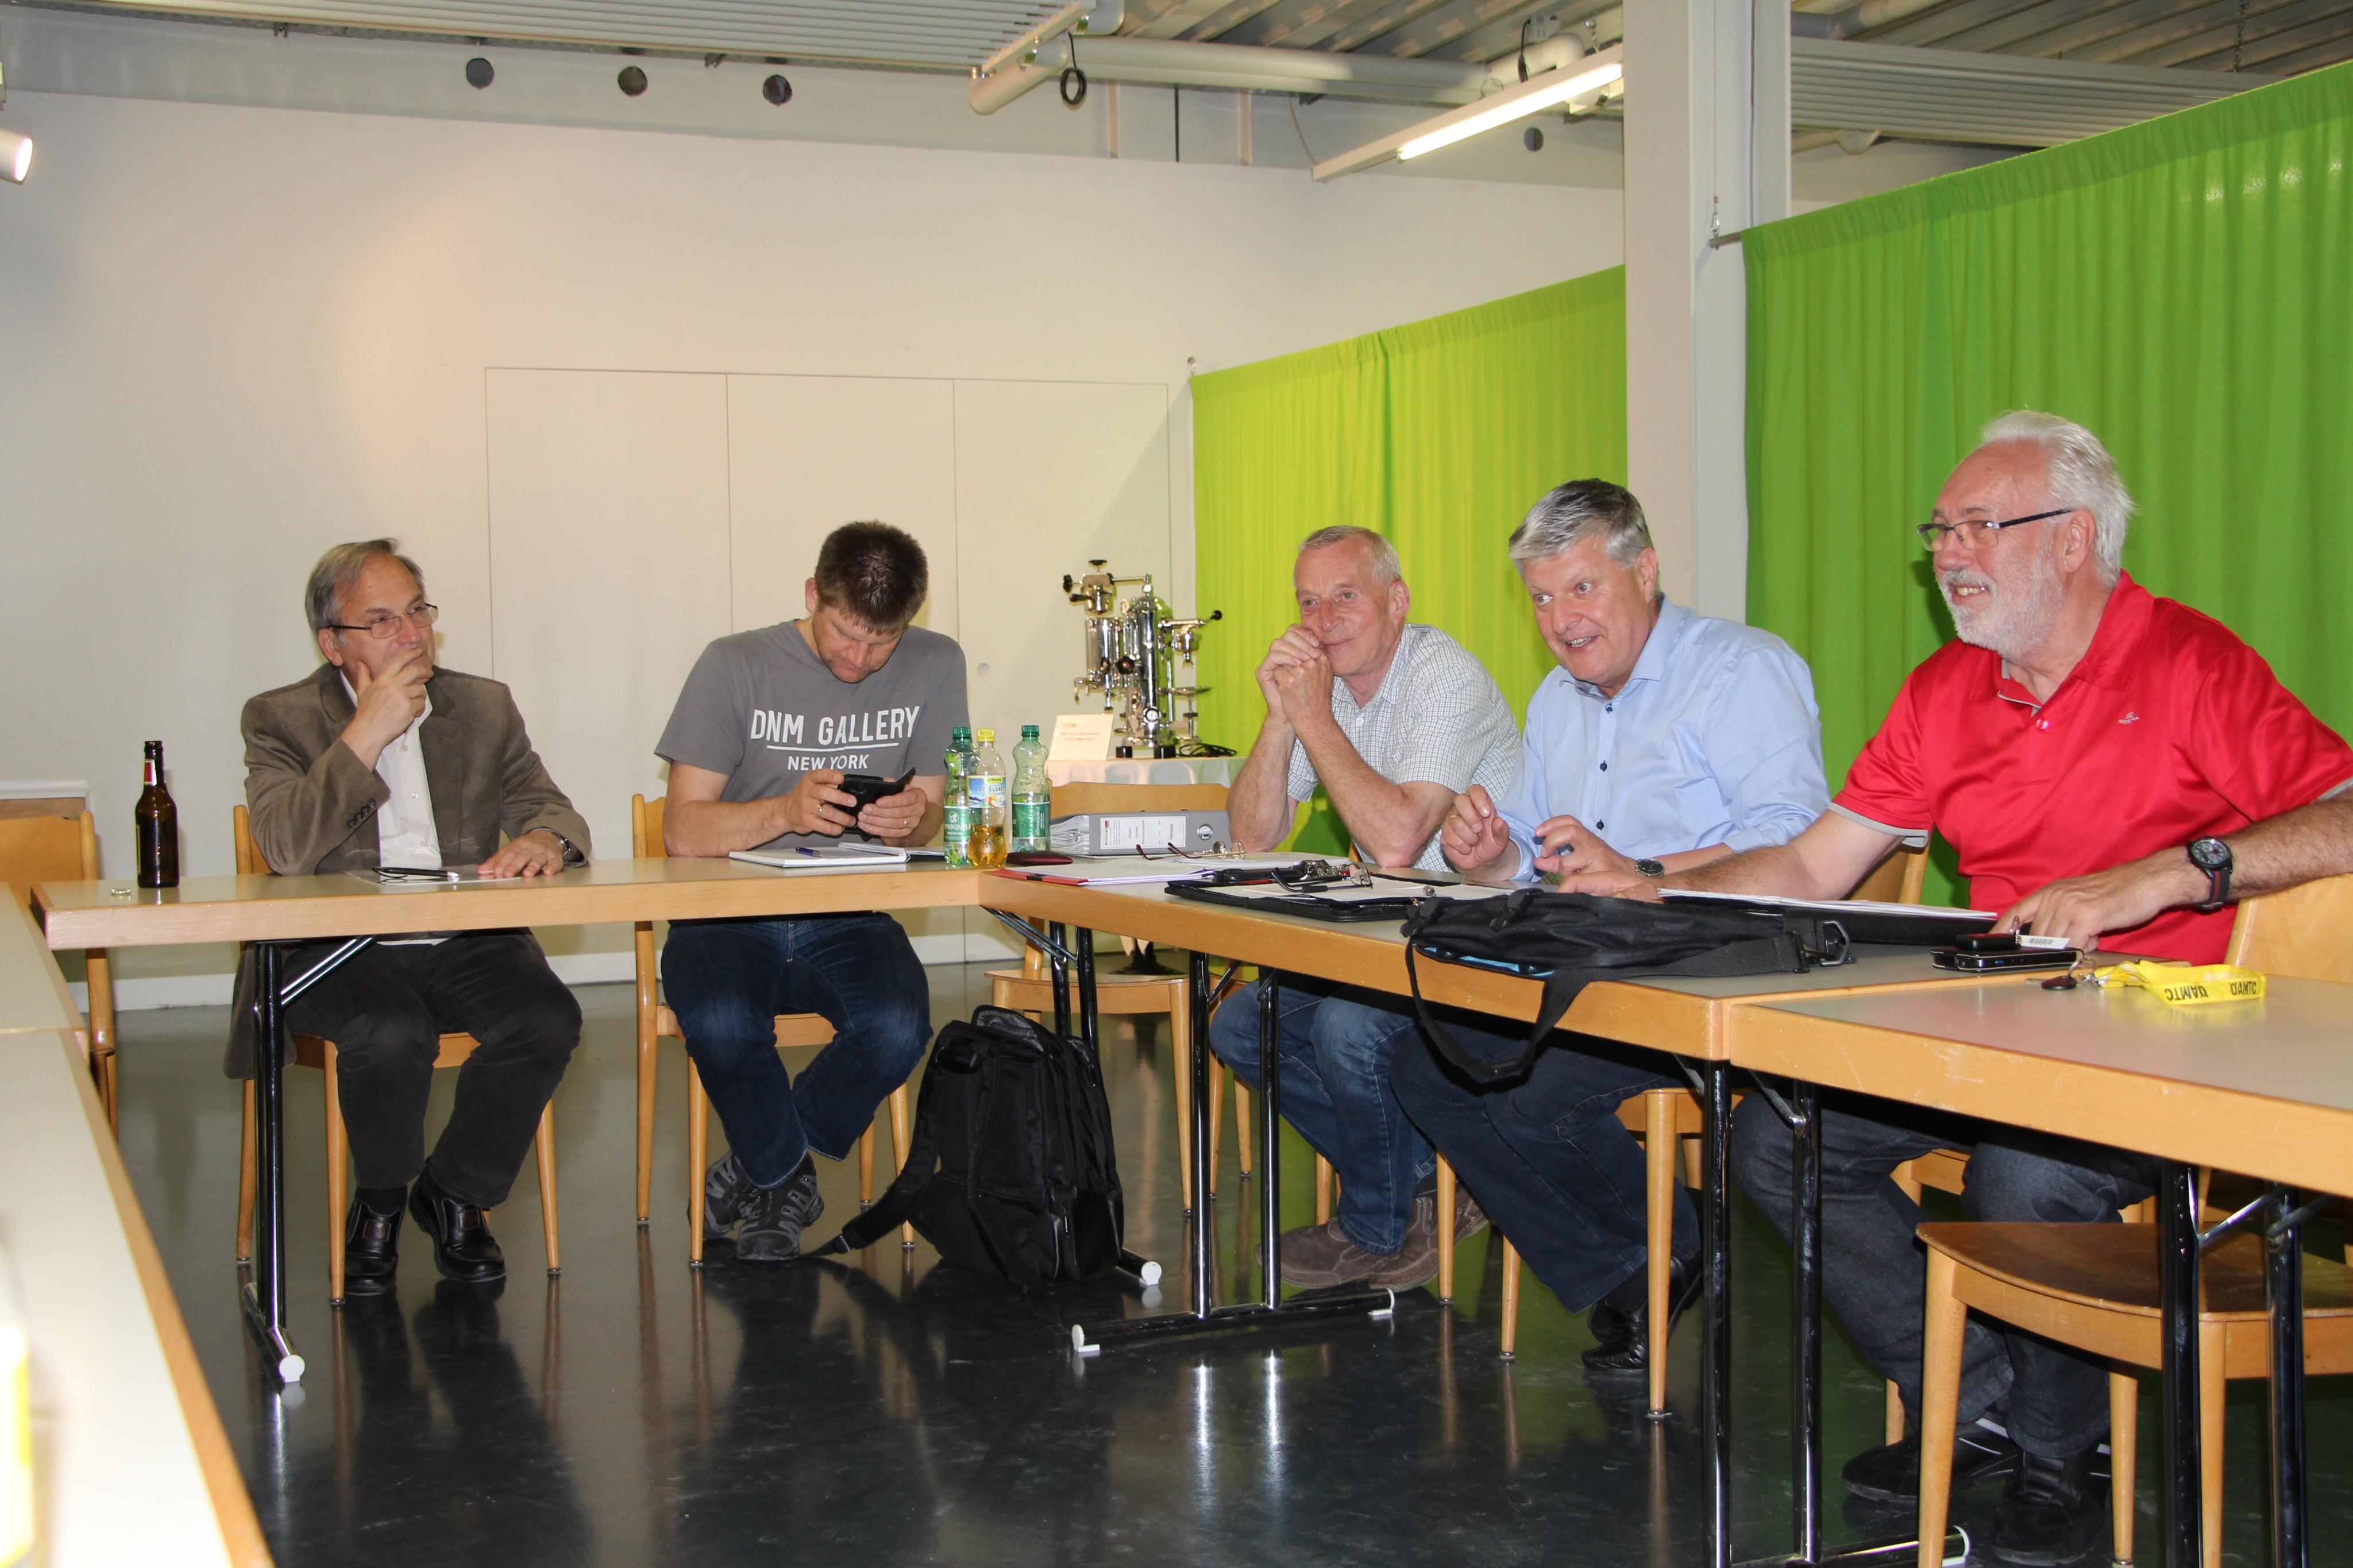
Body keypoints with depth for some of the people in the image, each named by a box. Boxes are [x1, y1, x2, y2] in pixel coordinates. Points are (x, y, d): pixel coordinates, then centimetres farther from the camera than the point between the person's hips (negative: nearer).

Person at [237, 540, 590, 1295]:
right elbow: (287, 849, -12)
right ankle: (379, 1207, -2)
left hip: (467, 945, 3)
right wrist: (366, 735, -16)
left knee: (547, 1019, -27)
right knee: (392, 1033, -34)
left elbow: (552, 809, 9)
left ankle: (454, 1192, 0)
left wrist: (545, 839, -17)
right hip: (339, 951, -3)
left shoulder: (485, 706, 15)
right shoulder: (281, 719, 4)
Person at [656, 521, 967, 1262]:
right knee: (721, 1025, -34)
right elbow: (682, 831, -8)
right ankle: (786, 1175, -1)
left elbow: (933, 817, 8)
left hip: (849, 921, 2)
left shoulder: (935, 667, 3)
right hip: (731, 916, -1)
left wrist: (914, 818, -17)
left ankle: (758, 1168, -1)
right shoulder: (735, 666, -4)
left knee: (898, 1030, -30)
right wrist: (786, 811, -26)